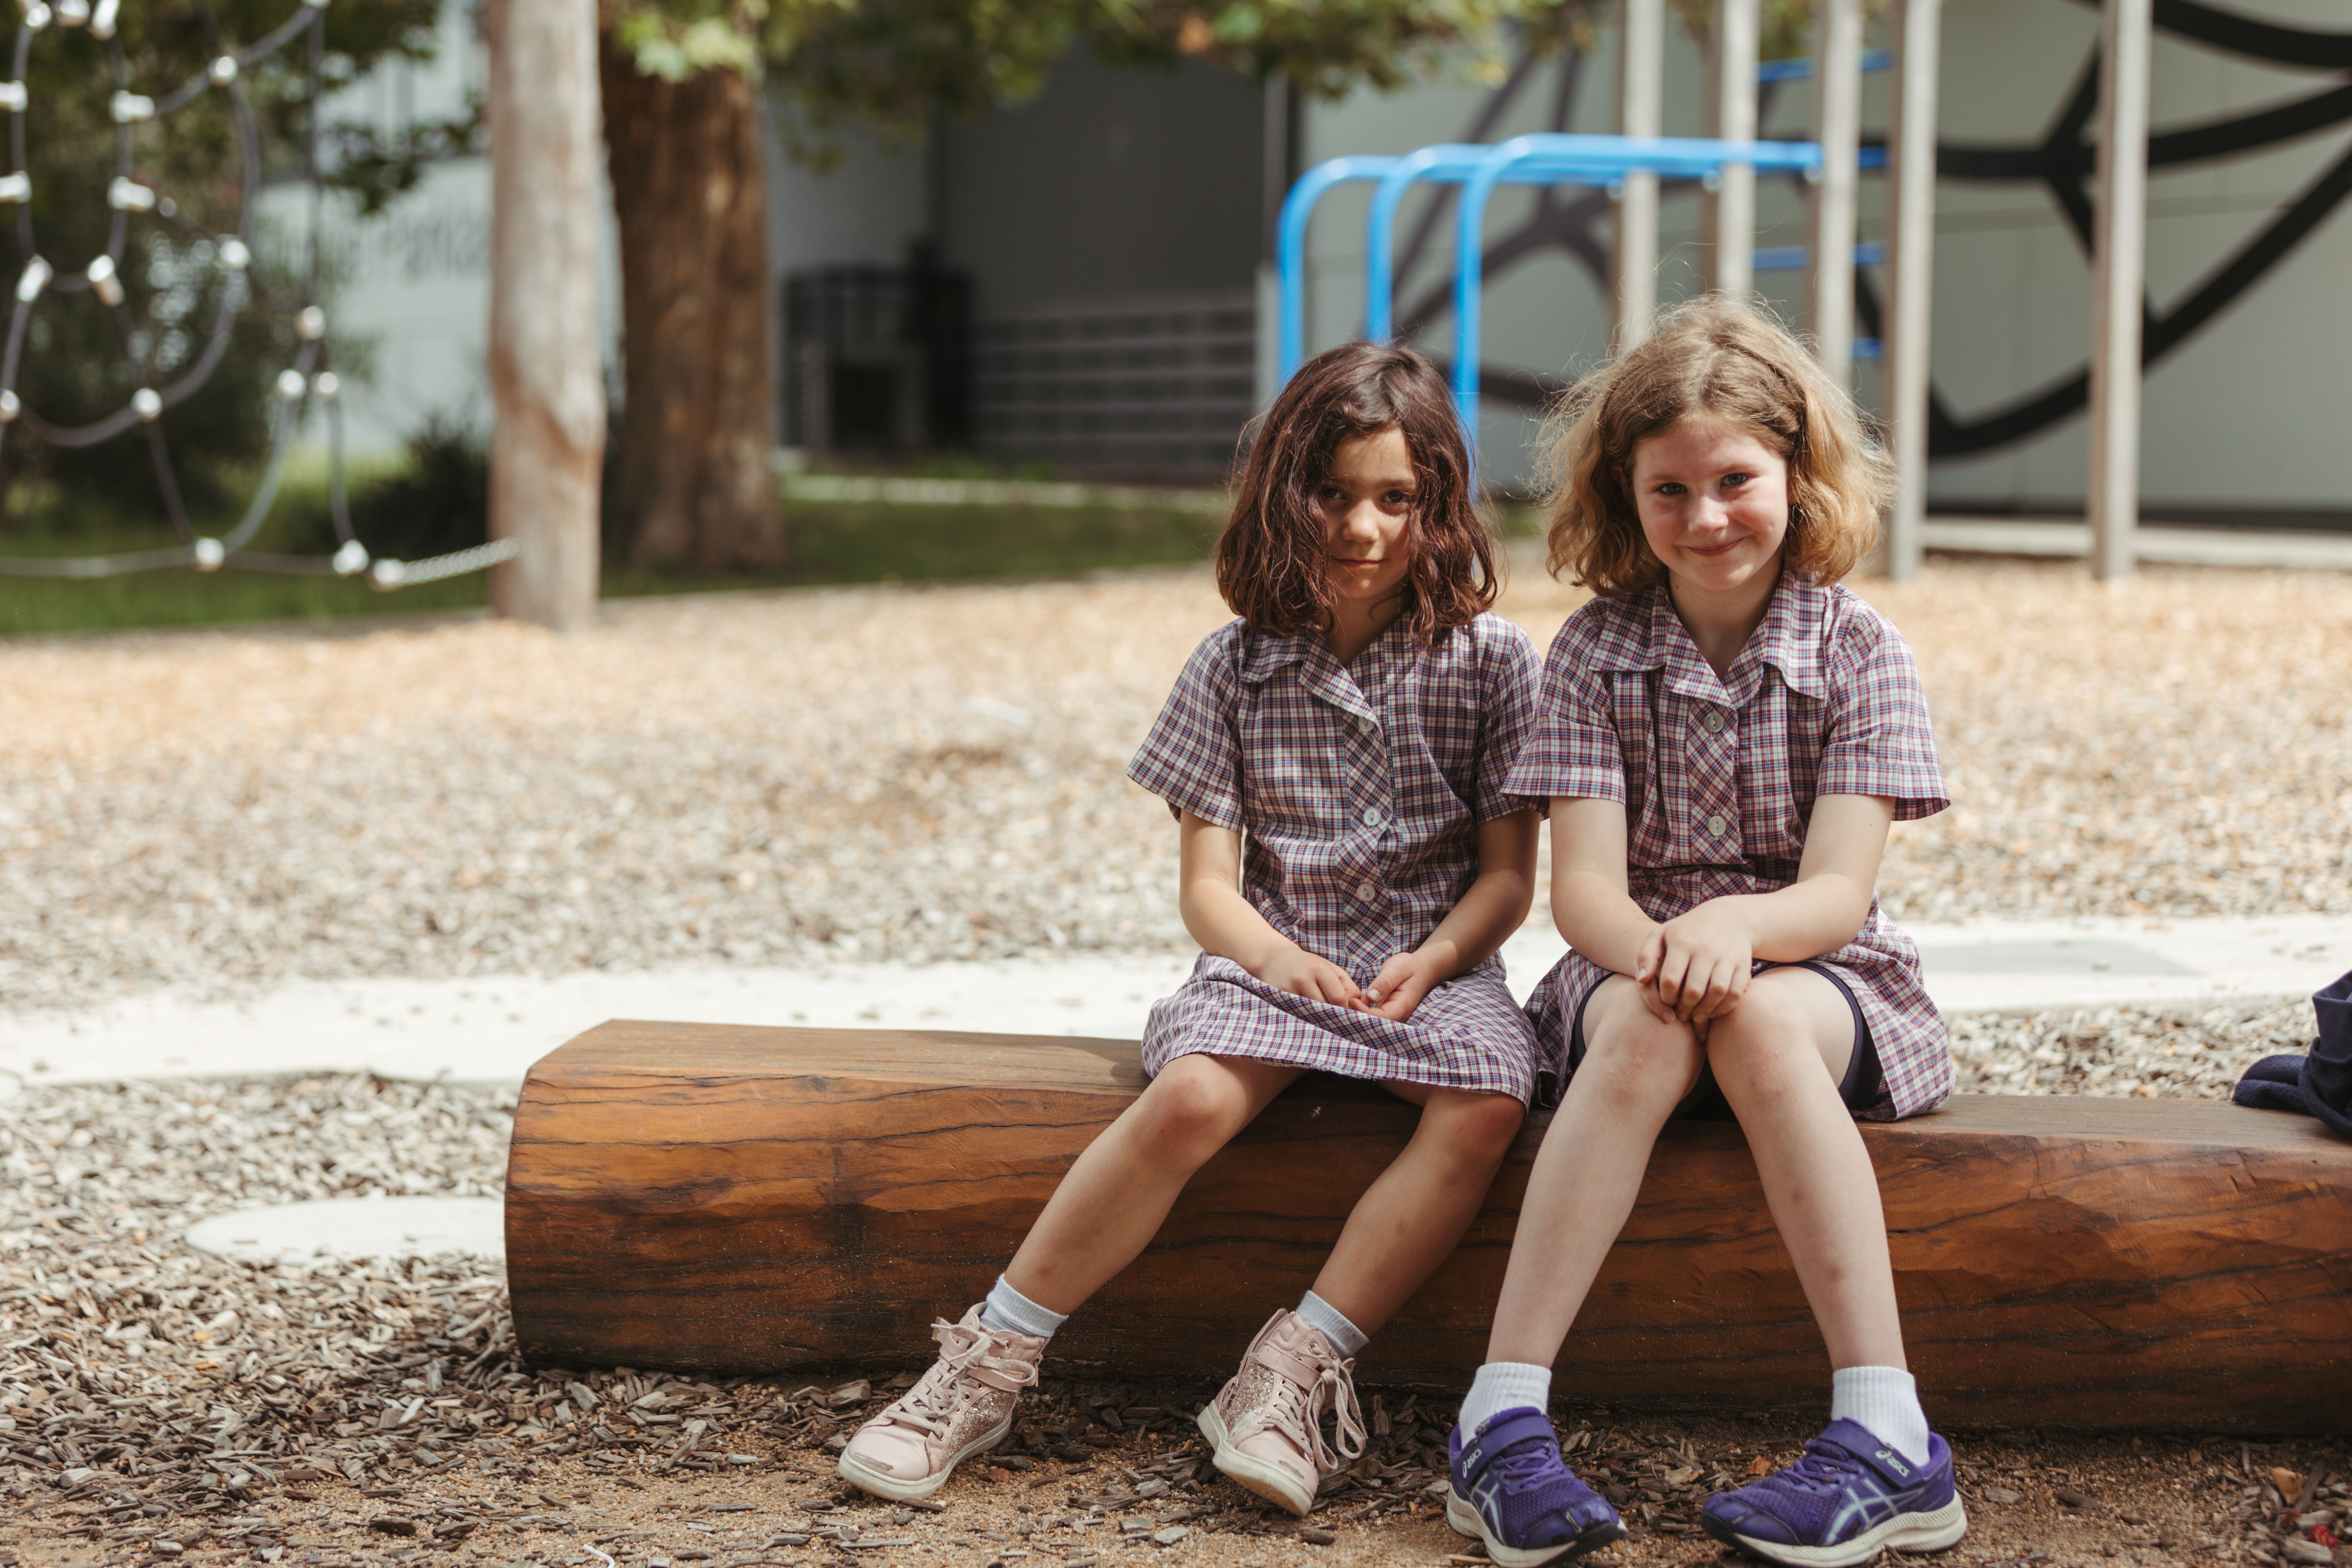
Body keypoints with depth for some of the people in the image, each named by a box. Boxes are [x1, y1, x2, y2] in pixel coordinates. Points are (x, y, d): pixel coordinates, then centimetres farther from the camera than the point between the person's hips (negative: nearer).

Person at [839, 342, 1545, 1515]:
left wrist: (1428, 962, -17)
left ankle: (1297, 1364, -30)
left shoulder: (1488, 661, 3)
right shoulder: (1237, 667, 4)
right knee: (1191, 1096, -32)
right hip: (1270, 957, 0)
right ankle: (988, 1369, -24)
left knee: (1487, 1099, -33)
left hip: (1435, 964, 0)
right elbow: (1208, 882, 3)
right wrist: (1279, 960, -18)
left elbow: (1507, 873, 3)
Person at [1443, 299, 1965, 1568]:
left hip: (1816, 974, -1)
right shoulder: (1595, 652, -1)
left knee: (1757, 1019, -35)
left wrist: (1733, 925, -35)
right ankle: (1503, 1419, -38)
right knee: (1646, 1029, -34)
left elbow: (1838, 890, -13)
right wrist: (1655, 951, -34)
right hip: (1633, 961, 1)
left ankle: (1889, 1440, -37)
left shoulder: (1857, 652, -3)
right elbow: (1582, 884, -10)